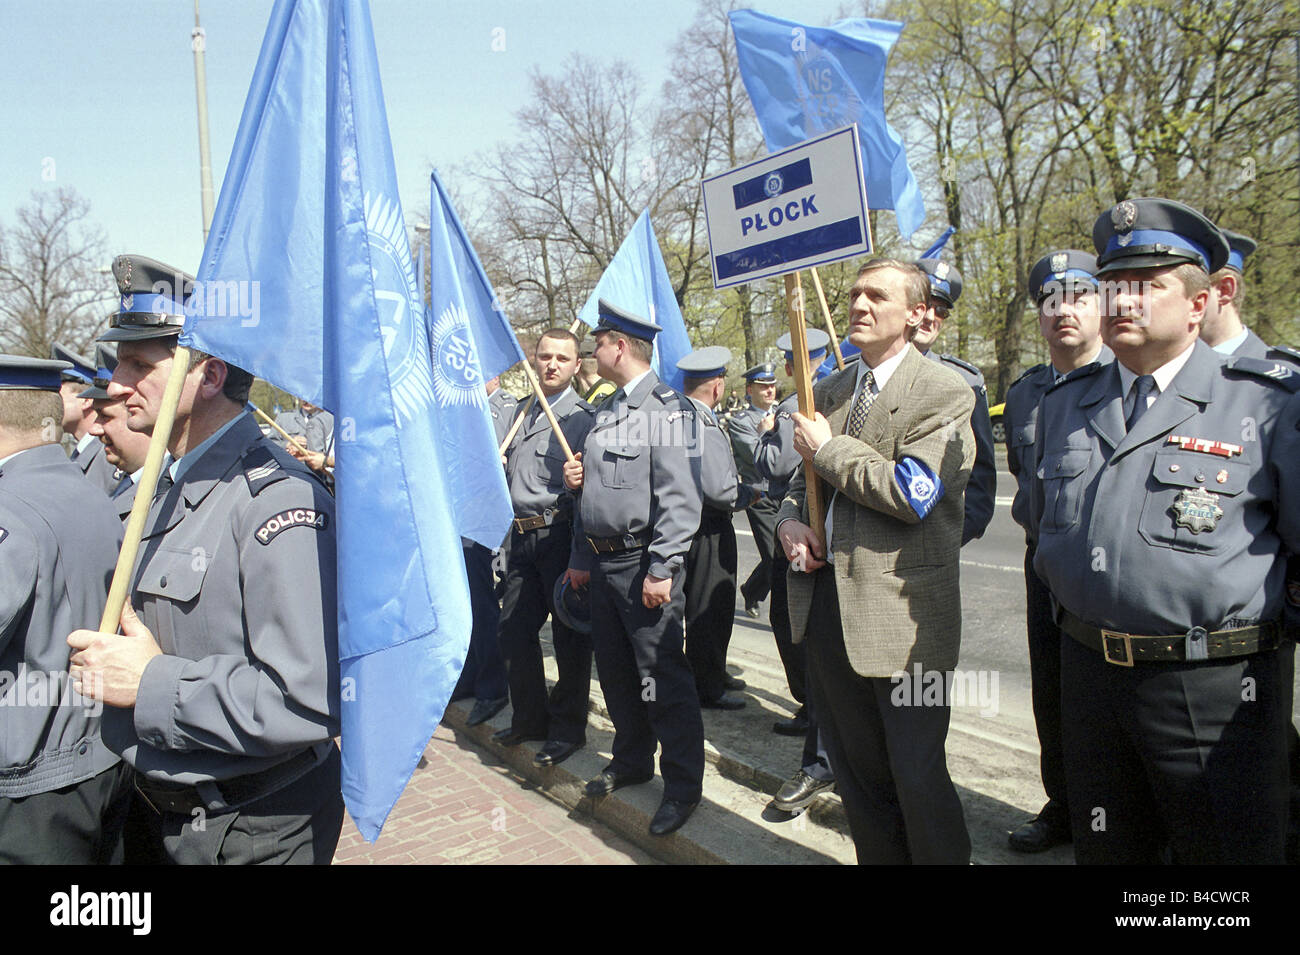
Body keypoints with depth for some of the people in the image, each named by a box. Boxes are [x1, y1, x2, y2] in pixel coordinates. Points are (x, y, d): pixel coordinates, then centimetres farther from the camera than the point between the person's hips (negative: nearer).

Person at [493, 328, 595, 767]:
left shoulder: (583, 416, -5)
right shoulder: (522, 413, 17)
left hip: (561, 534, -7)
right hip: (521, 534, 7)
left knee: (569, 635, 3)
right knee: (514, 628, 13)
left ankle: (567, 728, 18)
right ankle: (530, 718, 30)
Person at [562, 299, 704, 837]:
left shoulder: (666, 408, -12)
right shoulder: (607, 411, 15)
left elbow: (680, 496, -19)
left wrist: (662, 570, -22)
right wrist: (581, 559, 18)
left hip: (642, 565, -9)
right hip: (602, 562, 9)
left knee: (661, 676, -1)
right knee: (614, 670, 18)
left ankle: (683, 784, 14)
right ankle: (632, 760, 36)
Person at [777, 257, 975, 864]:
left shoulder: (945, 392, -8)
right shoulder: (828, 391, 13)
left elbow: (912, 493, -20)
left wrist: (828, 449, -11)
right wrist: (789, 519, -1)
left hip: (902, 611, -6)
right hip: (826, 599, 7)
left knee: (917, 778, 5)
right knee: (856, 773, 20)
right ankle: (878, 858, 38)